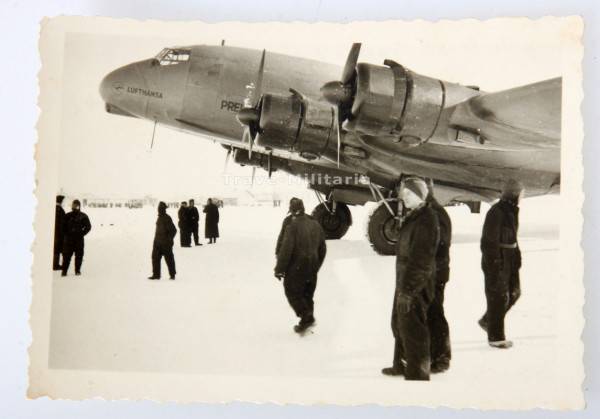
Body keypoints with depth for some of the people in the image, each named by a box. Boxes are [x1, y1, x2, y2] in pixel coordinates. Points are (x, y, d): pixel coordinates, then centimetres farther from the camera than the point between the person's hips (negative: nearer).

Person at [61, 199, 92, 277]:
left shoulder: (83, 216, 4)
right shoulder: (68, 216, 6)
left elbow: (88, 226, 7)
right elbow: (63, 226, 13)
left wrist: (82, 233, -3)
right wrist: (66, 233, 0)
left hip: (79, 239, 0)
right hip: (68, 239, 0)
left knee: (79, 255, 3)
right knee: (66, 255, -2)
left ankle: (77, 270, 13)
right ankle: (64, 271, 2)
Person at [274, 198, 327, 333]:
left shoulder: (292, 226, -15)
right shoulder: (315, 225, 8)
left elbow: (286, 250, -18)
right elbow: (322, 249, 15)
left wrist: (279, 269, -10)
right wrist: (316, 266, 25)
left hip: (296, 268, -7)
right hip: (312, 269, 7)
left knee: (293, 293, 4)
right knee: (308, 294, 17)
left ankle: (306, 317, -7)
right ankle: (309, 317, 19)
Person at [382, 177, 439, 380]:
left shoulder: (426, 220, -19)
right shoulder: (412, 217, 14)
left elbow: (420, 259, -23)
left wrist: (408, 290, -24)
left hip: (415, 287, -11)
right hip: (404, 282, 11)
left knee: (413, 331, -4)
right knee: (400, 325, 23)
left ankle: (417, 374, 6)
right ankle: (401, 365, 40)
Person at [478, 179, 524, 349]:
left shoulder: (512, 210, 11)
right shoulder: (496, 212, -18)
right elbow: (489, 241, -20)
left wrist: (517, 255, 15)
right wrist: (495, 263, -21)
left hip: (510, 259, 9)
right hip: (496, 260, -9)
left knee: (514, 292, 13)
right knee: (499, 297, -2)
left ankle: (487, 321, 29)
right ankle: (495, 337, 9)